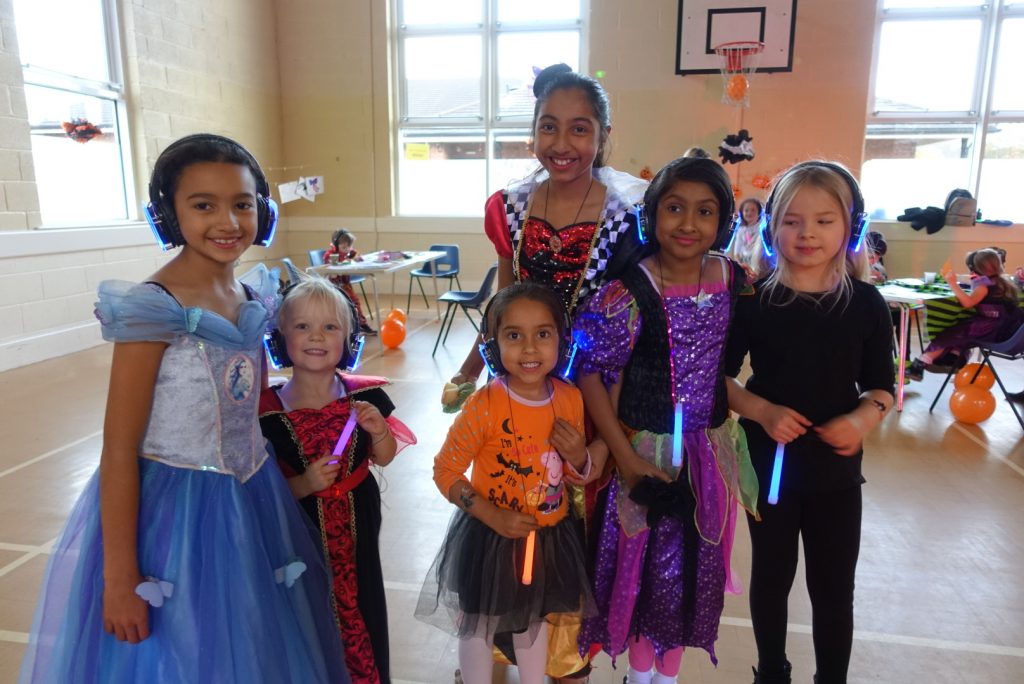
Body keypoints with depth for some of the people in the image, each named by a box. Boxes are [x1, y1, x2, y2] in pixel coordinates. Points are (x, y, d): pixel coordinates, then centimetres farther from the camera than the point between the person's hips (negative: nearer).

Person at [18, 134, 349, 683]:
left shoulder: (253, 301, 1)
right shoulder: (152, 310, -20)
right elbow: (118, 449, -18)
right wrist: (120, 578, -16)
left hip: (251, 502, 7)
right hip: (172, 511, -6)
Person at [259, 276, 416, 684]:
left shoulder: (363, 395, -8)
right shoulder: (269, 410, -15)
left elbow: (384, 458, 4)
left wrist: (379, 431, -15)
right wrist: (304, 484, -27)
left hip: (356, 527, 3)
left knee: (361, 609, 16)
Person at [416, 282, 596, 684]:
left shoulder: (571, 399, -10)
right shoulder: (483, 406, -25)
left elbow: (579, 475, 4)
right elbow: (445, 471, -16)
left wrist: (579, 457, -18)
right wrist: (492, 516, -23)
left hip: (551, 535, 5)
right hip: (491, 537, -4)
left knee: (537, 619, 29)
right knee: (480, 626, 19)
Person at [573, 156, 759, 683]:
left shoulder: (735, 279, -4)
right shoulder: (629, 292, -18)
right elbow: (589, 375, -16)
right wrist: (626, 458, -16)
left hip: (711, 449, 5)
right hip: (648, 449, -4)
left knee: (696, 562, 17)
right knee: (645, 560, 12)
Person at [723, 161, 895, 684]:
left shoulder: (865, 304, -5)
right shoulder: (753, 300, -8)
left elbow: (882, 387, 2)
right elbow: (718, 377, -4)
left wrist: (861, 419, -18)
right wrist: (762, 411, -20)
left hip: (836, 467, 1)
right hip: (768, 462, 0)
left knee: (834, 587, 12)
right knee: (771, 576, 16)